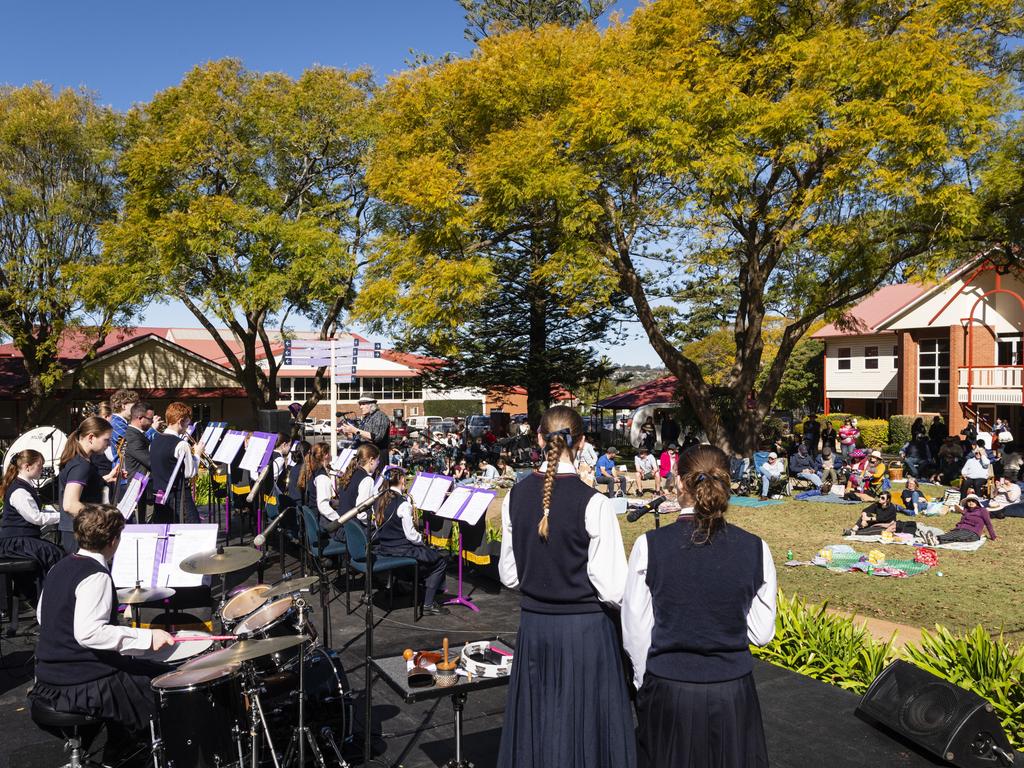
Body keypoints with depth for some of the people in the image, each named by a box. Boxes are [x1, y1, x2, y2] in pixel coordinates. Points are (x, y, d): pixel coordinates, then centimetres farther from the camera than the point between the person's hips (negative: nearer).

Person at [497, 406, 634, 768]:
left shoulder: (515, 496, -4)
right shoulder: (594, 503, -18)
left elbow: (508, 575, 4)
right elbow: (613, 589, -17)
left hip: (533, 628, 4)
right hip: (585, 630, -4)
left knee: (538, 728, 18)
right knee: (585, 730, 12)